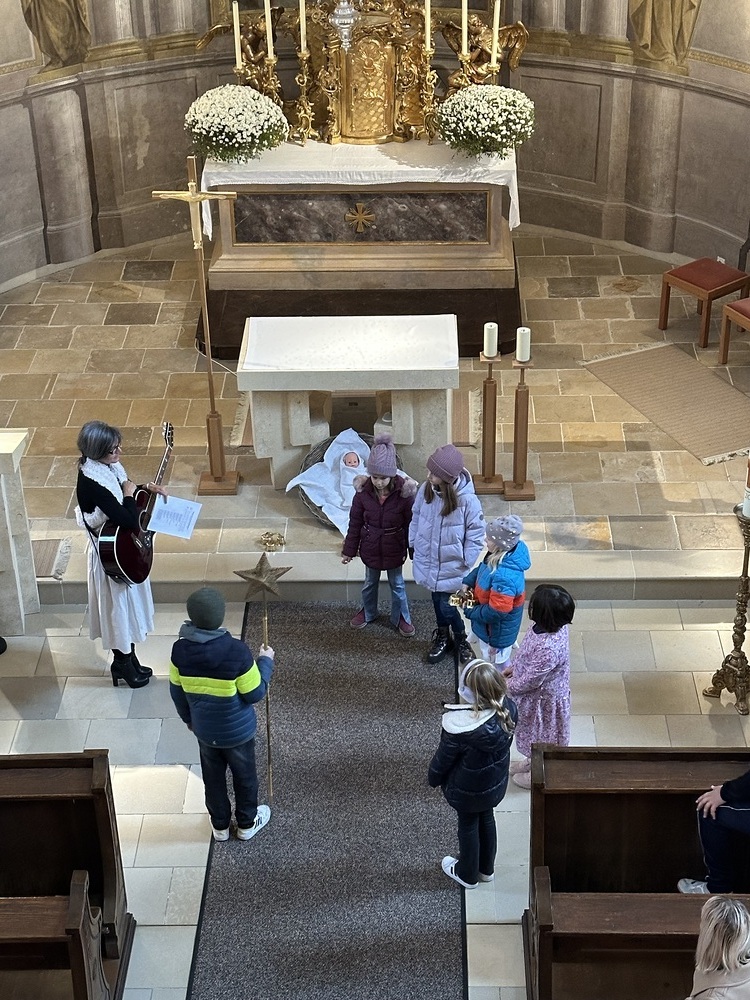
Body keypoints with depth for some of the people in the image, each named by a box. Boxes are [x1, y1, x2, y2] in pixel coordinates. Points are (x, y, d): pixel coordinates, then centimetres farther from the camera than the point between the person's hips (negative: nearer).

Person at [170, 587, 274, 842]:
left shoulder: (180, 650, -19)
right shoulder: (236, 651, -31)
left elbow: (177, 692, -4)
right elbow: (255, 694, -20)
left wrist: (188, 718, 16)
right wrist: (265, 662, -4)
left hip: (204, 730, 3)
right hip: (238, 731, -3)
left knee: (213, 777, 26)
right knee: (244, 775, 23)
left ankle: (220, 825, 45)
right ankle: (247, 823, 44)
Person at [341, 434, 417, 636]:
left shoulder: (404, 492, -23)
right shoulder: (363, 491, -18)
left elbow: (411, 523, -12)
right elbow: (355, 522, -7)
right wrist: (349, 550, -1)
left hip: (394, 548, -2)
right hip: (370, 547, 2)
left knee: (397, 584, 18)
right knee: (370, 582, 24)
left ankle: (400, 618, 38)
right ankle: (368, 612, 48)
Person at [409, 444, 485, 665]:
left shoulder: (467, 501, -26)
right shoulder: (425, 489, -14)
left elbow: (476, 534, -14)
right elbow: (416, 516, 4)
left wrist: (465, 563, -11)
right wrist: (413, 544, 11)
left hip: (451, 565, -4)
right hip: (428, 560, 4)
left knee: (446, 605, 5)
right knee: (437, 599, 21)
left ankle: (460, 639, 32)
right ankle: (443, 637, 44)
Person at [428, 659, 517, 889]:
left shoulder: (459, 726, -39)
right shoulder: (508, 709, -25)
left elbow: (444, 758, -20)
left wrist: (433, 777, 0)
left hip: (468, 789, -4)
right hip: (496, 781, 4)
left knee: (468, 825, 22)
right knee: (486, 819, 28)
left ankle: (467, 874, 47)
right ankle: (486, 868, 52)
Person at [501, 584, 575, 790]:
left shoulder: (548, 649, -44)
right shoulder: (551, 625, -18)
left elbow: (529, 682, -30)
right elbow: (529, 653, 4)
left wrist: (504, 687, -14)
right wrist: (513, 667, 10)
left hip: (543, 700, -8)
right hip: (537, 695, 8)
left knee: (541, 736, 21)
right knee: (534, 733, 33)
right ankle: (532, 761, 59)